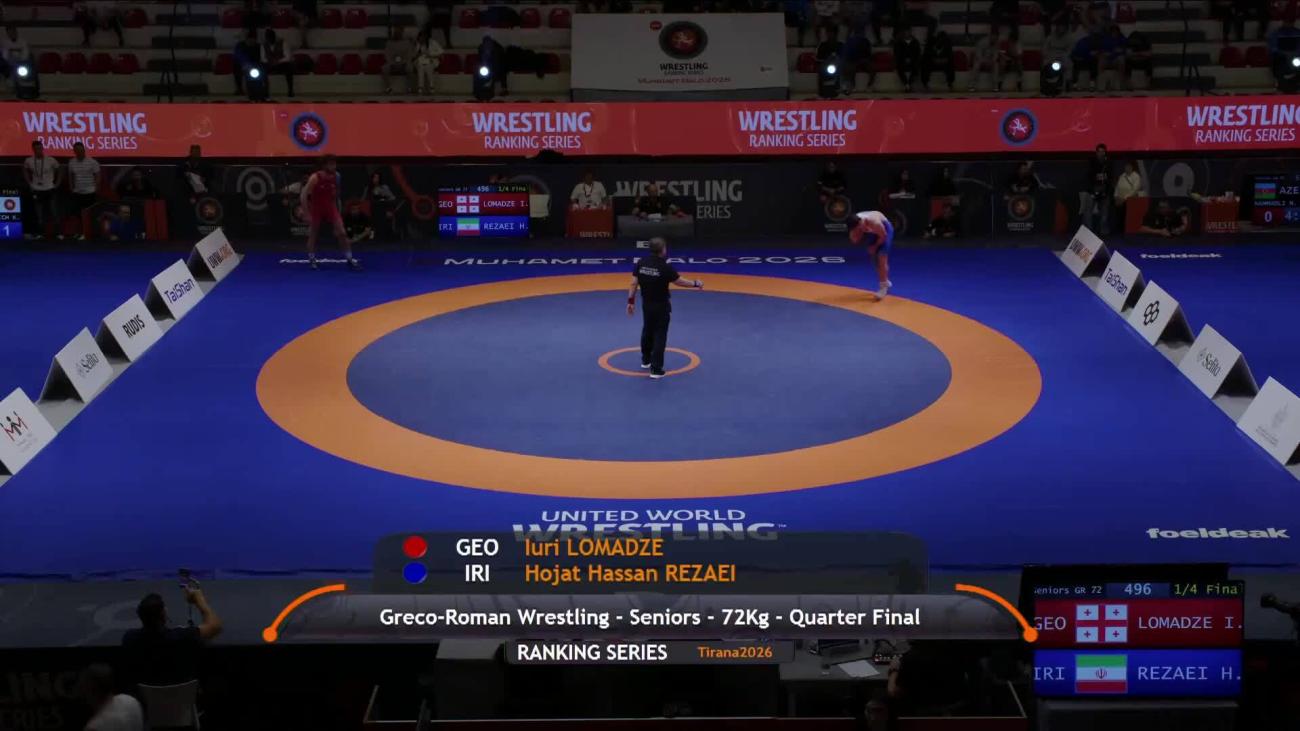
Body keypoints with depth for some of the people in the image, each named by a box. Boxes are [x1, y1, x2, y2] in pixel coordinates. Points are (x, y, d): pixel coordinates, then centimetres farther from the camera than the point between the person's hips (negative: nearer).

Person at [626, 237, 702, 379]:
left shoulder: (641, 263, -8)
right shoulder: (665, 267, -22)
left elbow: (634, 283, -5)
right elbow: (679, 282, -12)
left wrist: (631, 301, 4)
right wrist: (696, 284, 3)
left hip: (646, 304, 5)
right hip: (661, 305, -5)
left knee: (647, 331, 25)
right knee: (659, 335, 2)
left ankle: (646, 360, 41)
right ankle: (656, 369, 1)